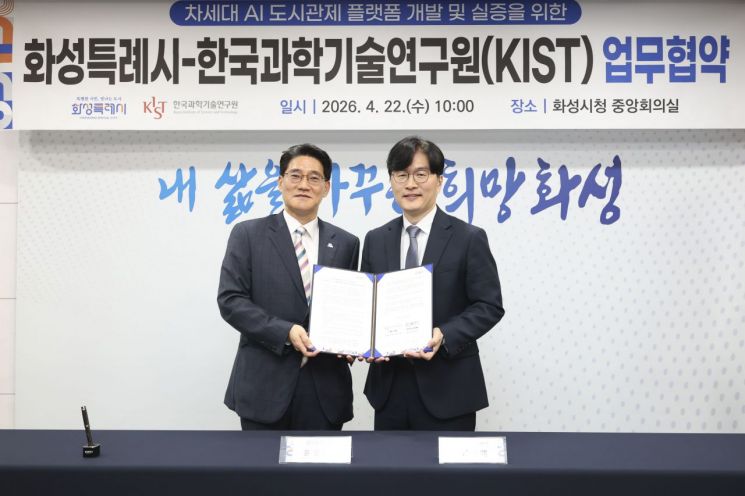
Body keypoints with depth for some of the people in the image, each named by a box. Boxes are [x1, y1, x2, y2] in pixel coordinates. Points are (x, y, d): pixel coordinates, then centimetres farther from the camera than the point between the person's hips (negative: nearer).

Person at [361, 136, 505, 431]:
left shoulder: (469, 239, -5)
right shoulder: (375, 240, 8)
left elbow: (490, 305, -7)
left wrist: (445, 336, -22)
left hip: (446, 390, -3)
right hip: (389, 387, 4)